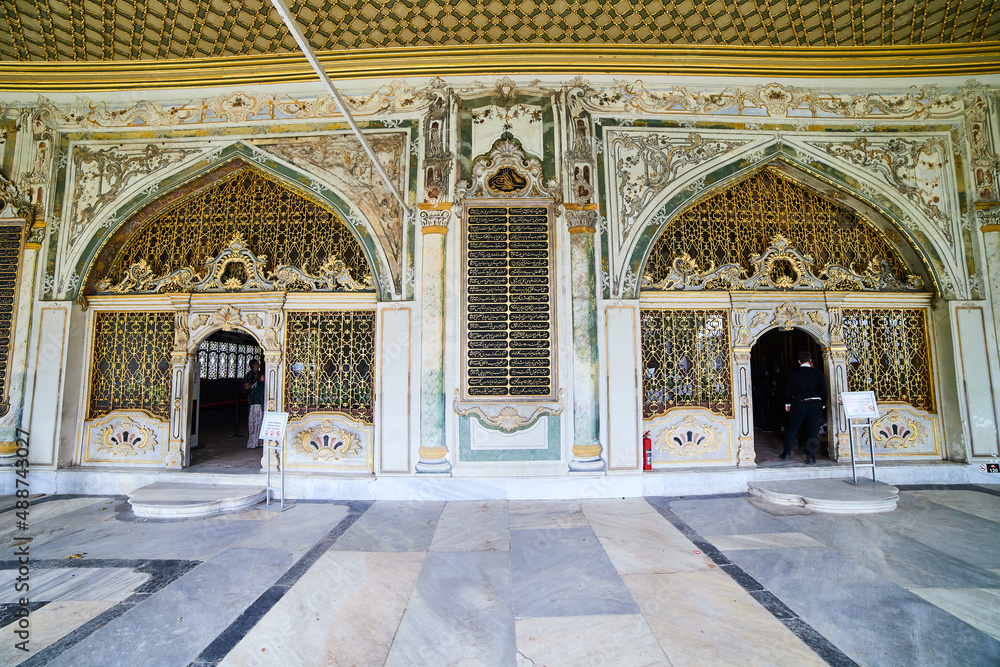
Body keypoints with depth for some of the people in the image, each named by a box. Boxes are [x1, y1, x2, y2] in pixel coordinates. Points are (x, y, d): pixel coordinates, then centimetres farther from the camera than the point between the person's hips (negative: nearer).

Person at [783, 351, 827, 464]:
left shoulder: (793, 373, -1)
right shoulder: (817, 373, 0)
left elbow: (788, 390, 2)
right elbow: (823, 390, 1)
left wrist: (787, 403, 14)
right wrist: (822, 404, 11)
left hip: (798, 404, 0)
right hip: (815, 404, 1)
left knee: (792, 429, 9)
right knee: (813, 431, 5)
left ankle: (786, 454, 13)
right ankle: (811, 457, 6)